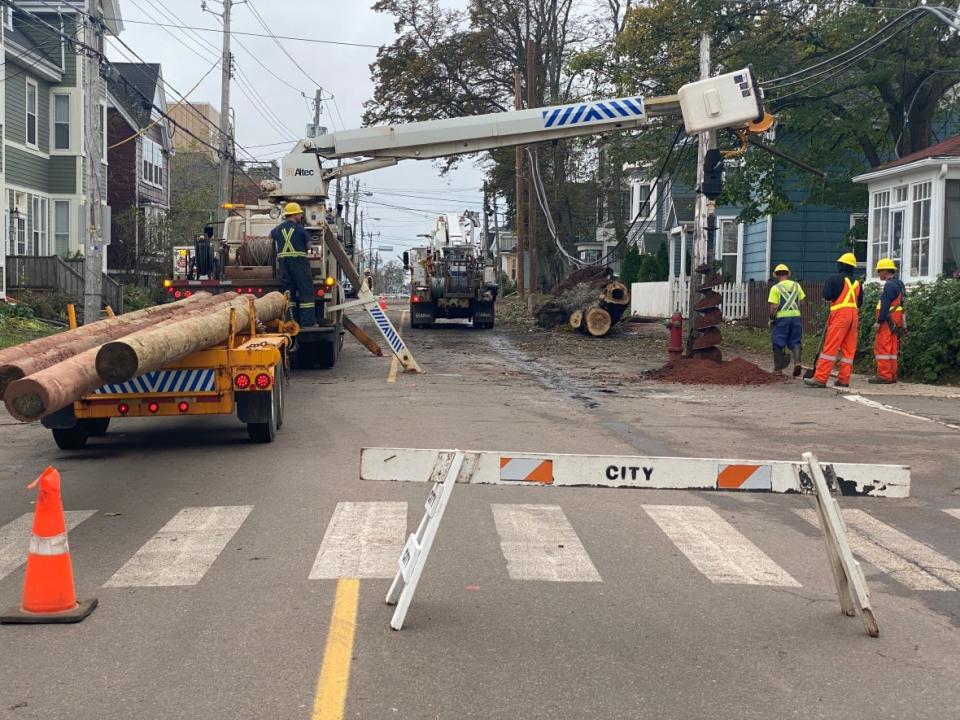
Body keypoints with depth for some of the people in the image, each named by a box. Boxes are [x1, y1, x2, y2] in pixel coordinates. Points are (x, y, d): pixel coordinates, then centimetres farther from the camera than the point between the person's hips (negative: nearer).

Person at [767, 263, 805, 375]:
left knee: (778, 344, 8)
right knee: (795, 342, 12)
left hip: (782, 317, -3)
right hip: (796, 316, 3)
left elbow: (773, 307, -9)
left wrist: (771, 319, 4)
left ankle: (778, 368, 14)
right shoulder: (796, 285, 8)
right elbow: (802, 302, 5)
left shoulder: (775, 288, -5)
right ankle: (797, 361, -11)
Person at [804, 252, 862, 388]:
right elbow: (860, 302, 18)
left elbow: (826, 296, -7)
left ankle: (820, 378, -11)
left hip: (840, 314, -6)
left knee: (830, 347, -8)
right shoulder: (857, 282, 15)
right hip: (854, 315, 6)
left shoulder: (835, 278, -3)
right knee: (848, 349, 8)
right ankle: (844, 379, 9)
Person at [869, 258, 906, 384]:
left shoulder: (889, 285, -14)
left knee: (882, 347, -8)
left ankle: (884, 376, -9)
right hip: (896, 321, 10)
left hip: (888, 321, -10)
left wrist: (879, 321, -19)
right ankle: (892, 375, 15)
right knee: (892, 349, 12)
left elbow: (885, 306, -20)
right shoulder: (899, 284, 17)